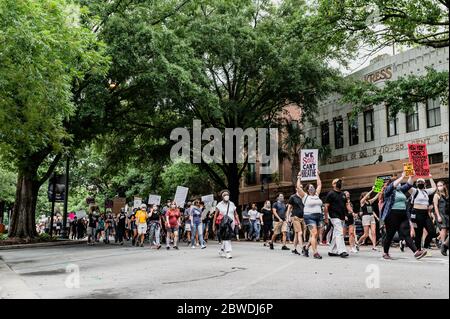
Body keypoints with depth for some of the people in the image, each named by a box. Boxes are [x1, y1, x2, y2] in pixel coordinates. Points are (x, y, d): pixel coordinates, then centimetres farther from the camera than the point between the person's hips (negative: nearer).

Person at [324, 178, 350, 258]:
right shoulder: (331, 194, -5)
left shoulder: (343, 194, 18)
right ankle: (342, 251, -19)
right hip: (335, 217, -8)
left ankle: (332, 251, 17)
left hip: (342, 217, 8)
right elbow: (326, 207, -7)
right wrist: (326, 218, -11)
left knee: (336, 234, 11)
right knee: (340, 233, -16)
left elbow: (347, 204, 18)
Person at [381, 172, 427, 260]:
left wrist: (411, 176, 4)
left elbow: (408, 185, 16)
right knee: (390, 235, 1)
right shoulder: (388, 190, 1)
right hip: (392, 215, -6)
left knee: (407, 234, -3)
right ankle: (385, 253, 13)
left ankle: (416, 252, -14)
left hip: (403, 215, 6)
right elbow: (393, 185, -17)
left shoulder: (400, 190, 21)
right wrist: (402, 177, -16)